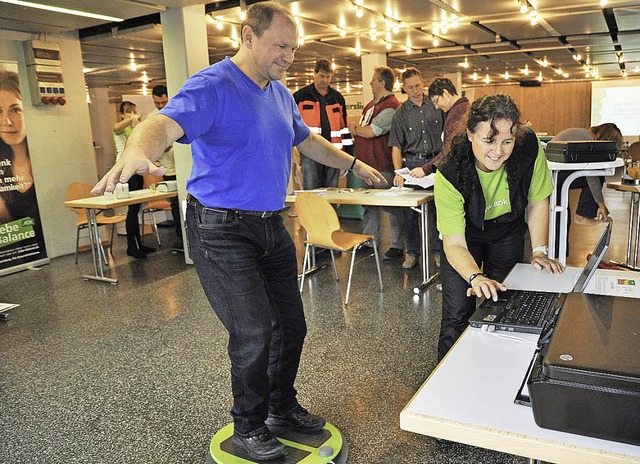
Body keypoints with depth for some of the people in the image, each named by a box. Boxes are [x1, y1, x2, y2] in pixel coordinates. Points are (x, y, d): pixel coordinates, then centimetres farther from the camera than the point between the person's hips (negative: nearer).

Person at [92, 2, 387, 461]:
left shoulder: (280, 93, 12)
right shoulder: (212, 86, -13)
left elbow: (306, 139, 28)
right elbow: (165, 124, -32)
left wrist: (353, 164, 33)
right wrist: (137, 152, -54)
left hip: (271, 226, 8)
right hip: (221, 229, -8)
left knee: (292, 325, 12)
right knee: (254, 330, -9)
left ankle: (282, 407, 35)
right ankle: (249, 425, 17)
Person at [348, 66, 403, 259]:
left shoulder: (391, 106, -14)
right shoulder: (372, 104, 17)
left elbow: (371, 131, -20)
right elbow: (361, 128, 25)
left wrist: (354, 128, -2)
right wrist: (357, 130, 2)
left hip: (383, 166, -10)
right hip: (367, 163, 10)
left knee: (392, 207, 0)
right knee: (369, 205, 16)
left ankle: (398, 245, 9)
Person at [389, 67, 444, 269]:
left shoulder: (437, 105, 5)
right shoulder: (401, 112, 3)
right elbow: (396, 146, 0)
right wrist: (398, 171, -13)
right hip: (412, 163, 0)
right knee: (410, 211, 3)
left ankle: (439, 250, 17)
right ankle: (412, 252, 16)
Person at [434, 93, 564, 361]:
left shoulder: (530, 148, -26)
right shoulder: (450, 174, -34)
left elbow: (538, 202, -8)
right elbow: (454, 244, -35)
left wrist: (539, 252, -12)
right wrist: (476, 277, -52)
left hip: (509, 234, 3)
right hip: (466, 237, -2)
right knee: (458, 314, -10)